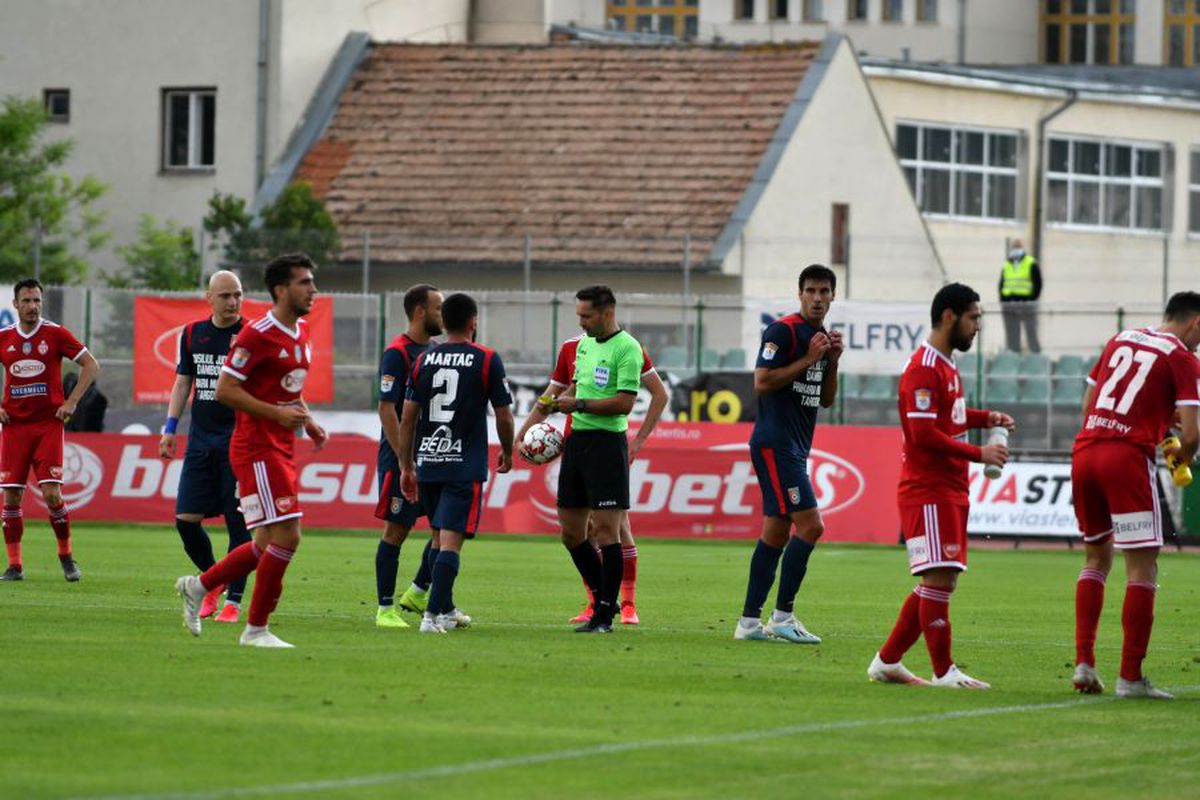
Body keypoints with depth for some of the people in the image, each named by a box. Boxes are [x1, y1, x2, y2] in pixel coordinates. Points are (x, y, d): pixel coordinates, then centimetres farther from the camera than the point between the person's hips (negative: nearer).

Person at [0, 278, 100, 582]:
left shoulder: (55, 333, -2)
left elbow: (91, 365, 2)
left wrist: (71, 401, -4)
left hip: (48, 423, -3)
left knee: (52, 494, -10)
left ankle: (66, 557, 8)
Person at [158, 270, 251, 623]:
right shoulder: (192, 333, 8)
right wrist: (170, 428, 10)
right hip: (200, 440, 4)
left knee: (238, 522, -4)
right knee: (186, 518, -1)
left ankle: (233, 600, 4)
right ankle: (213, 580, 22)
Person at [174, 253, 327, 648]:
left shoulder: (301, 333, 13)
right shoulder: (258, 334, -15)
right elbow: (224, 389, -17)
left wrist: (308, 422, 10)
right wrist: (278, 414, -21)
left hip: (281, 449, 9)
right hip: (257, 448, -9)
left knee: (269, 545, 11)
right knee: (286, 536, -13)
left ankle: (197, 586, 28)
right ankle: (256, 628, -4)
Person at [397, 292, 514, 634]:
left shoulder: (423, 360, 6)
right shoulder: (487, 360, -3)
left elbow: (407, 418, 5)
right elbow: (504, 416, 0)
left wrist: (406, 467, 12)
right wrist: (507, 452, 18)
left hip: (427, 462, 4)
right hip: (465, 465, -4)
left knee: (440, 537, 19)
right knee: (450, 541, -8)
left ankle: (445, 611, 29)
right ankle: (433, 615, -19)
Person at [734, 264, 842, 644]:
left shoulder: (823, 338, 17)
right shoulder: (783, 331, -10)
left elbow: (826, 399, 20)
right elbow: (762, 382, -16)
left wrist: (833, 361, 4)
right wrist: (808, 359, -16)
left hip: (795, 447, 9)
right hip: (775, 442, -9)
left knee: (777, 531, 7)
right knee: (810, 524, -16)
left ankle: (749, 621, 9)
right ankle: (782, 616, -12)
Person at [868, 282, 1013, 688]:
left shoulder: (946, 365, 16)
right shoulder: (924, 369, -15)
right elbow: (924, 434, -22)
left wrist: (985, 418, 13)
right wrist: (978, 454, -19)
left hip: (949, 492, 10)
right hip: (928, 492, -10)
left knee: (938, 584, 12)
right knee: (939, 579, -9)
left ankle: (887, 662, 18)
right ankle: (944, 673, -6)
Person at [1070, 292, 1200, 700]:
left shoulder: (1120, 340, 19)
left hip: (1084, 450, 6)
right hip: (1128, 456, -6)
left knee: (1097, 557, 20)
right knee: (1143, 565, 0)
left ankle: (1083, 663, 11)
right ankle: (1130, 677, -4)